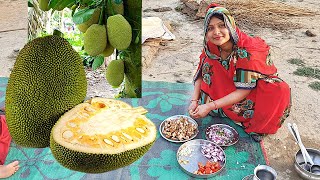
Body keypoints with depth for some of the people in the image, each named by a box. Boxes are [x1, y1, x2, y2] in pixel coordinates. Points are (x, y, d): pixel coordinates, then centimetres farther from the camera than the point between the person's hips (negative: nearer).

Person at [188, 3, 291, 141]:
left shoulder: (247, 51, -32)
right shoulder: (210, 48, -17)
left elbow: (243, 90, -30)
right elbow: (201, 74, -6)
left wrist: (210, 106, -32)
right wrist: (194, 101, -20)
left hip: (253, 88, -4)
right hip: (228, 89, 5)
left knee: (281, 90, -33)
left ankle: (257, 128, -7)